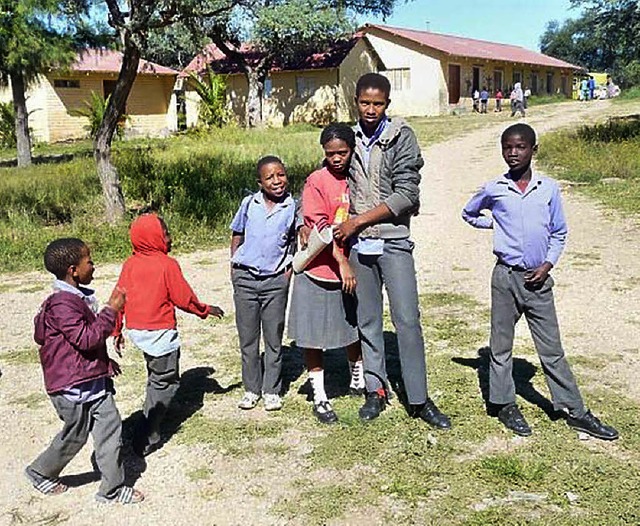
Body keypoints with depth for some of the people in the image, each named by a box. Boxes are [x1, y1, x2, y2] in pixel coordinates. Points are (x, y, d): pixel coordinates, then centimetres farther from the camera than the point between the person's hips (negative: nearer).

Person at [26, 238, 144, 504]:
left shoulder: (79, 297, 10)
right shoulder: (62, 304, -22)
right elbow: (86, 338, -27)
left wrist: (104, 360, 20)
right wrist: (111, 310, -23)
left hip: (94, 378, 9)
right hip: (73, 385, -9)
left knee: (110, 428, 6)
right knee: (75, 435, 8)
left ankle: (112, 488, 15)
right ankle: (40, 473, 34)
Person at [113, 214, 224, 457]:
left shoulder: (130, 264, 2)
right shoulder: (168, 265, -15)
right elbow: (184, 298, -11)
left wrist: (117, 330, 15)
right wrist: (206, 310, 5)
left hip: (136, 330, 7)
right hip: (160, 332, -7)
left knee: (156, 378, 26)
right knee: (165, 383, 4)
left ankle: (151, 425, 36)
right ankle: (145, 440, 0)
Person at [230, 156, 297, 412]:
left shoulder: (292, 207, -4)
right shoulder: (249, 204, -1)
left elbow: (295, 240, 8)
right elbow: (237, 236, 12)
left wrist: (290, 267, 0)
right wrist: (234, 267, 7)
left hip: (276, 280, -1)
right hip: (245, 278, 1)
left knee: (274, 338, 6)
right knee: (248, 337, 9)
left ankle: (272, 390, 19)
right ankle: (252, 388, 22)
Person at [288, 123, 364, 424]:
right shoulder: (317, 181, -11)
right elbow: (320, 226, -16)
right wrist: (342, 262, -22)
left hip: (349, 269, 5)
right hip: (318, 272, -5)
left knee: (353, 329, 18)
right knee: (314, 337, 5)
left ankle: (359, 381, 39)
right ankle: (319, 397, 18)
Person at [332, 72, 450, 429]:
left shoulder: (402, 137, -5)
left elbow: (407, 194, -12)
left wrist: (359, 220, -13)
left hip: (393, 242, -4)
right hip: (358, 243, 4)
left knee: (408, 320, -4)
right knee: (368, 320, 10)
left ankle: (419, 399, 6)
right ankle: (376, 390, 23)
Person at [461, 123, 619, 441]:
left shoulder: (549, 189, 2)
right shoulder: (493, 190, -1)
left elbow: (559, 234, 10)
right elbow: (468, 214, 19)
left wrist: (547, 265, -4)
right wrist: (496, 223, 4)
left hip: (538, 279, 1)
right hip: (506, 276, -1)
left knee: (552, 349, 7)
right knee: (501, 345, 7)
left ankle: (575, 411, 15)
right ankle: (505, 405, 21)